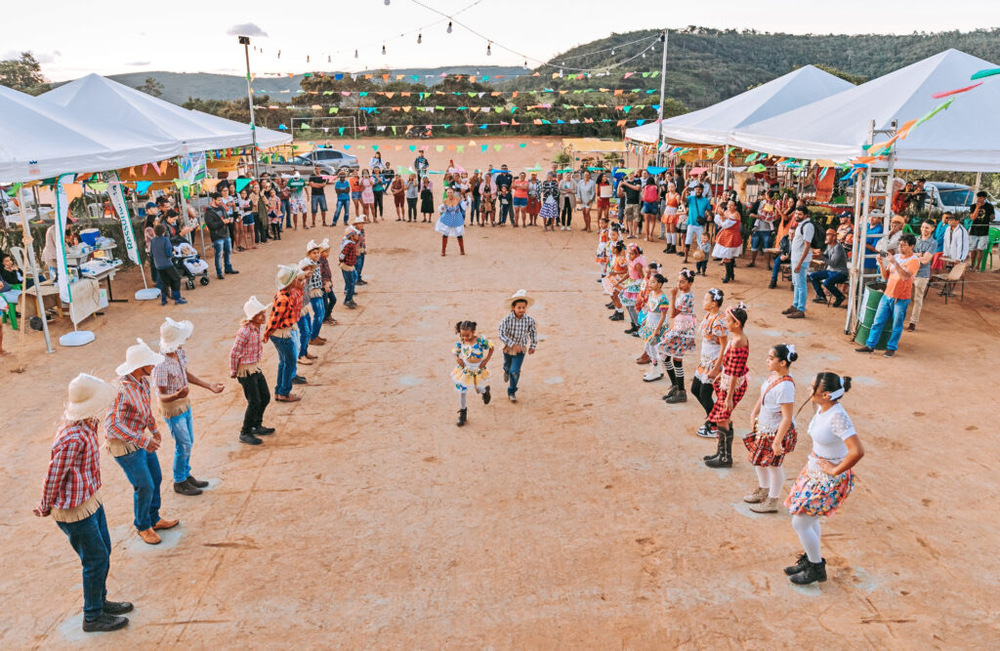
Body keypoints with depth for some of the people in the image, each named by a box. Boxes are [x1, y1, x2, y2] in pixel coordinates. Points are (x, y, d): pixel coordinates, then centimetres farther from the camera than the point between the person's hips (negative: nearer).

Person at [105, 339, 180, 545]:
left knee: (155, 479, 17)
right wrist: (143, 441, -38)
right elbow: (112, 426, -37)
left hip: (142, 438, 8)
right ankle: (142, 526, 25)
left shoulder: (143, 381, -5)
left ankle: (154, 519, 37)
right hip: (124, 445, -8)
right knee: (145, 487, 0)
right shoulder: (122, 389, -33)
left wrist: (154, 428, 23)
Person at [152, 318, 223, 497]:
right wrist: (177, 395, -47)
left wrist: (210, 387, 9)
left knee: (188, 442, 18)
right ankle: (179, 482, 20)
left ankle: (186, 475, 36)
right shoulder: (161, 365, -31)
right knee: (183, 445, 2)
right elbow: (162, 396, -25)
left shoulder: (179, 352, -6)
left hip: (185, 404, 8)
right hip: (172, 409, -8)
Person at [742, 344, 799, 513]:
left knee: (774, 464, 10)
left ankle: (772, 502, 31)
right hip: (764, 428, 9)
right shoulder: (772, 375, -4)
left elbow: (787, 418, -28)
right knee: (757, 459, 23)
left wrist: (777, 442, -24)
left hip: (777, 431, -9)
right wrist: (754, 413, 17)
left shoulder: (785, 385, -30)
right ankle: (763, 491, 47)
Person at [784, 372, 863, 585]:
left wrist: (836, 470, -24)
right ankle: (810, 559, 44)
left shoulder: (837, 416, -31)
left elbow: (857, 451, -37)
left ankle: (817, 569, 23)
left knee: (800, 523, 2)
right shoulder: (822, 408, -4)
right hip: (815, 470, 9)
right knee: (810, 517, 23)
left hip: (830, 479, -9)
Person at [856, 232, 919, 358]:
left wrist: (894, 263, -30)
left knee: (897, 325, 5)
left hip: (901, 299, -6)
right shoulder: (896, 257, 9)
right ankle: (870, 345, 12)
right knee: (878, 321, 6)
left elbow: (905, 277, -26)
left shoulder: (914, 261, -10)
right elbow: (886, 276, 11)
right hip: (887, 295, 6)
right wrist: (881, 264, -5)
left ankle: (891, 348, 17)